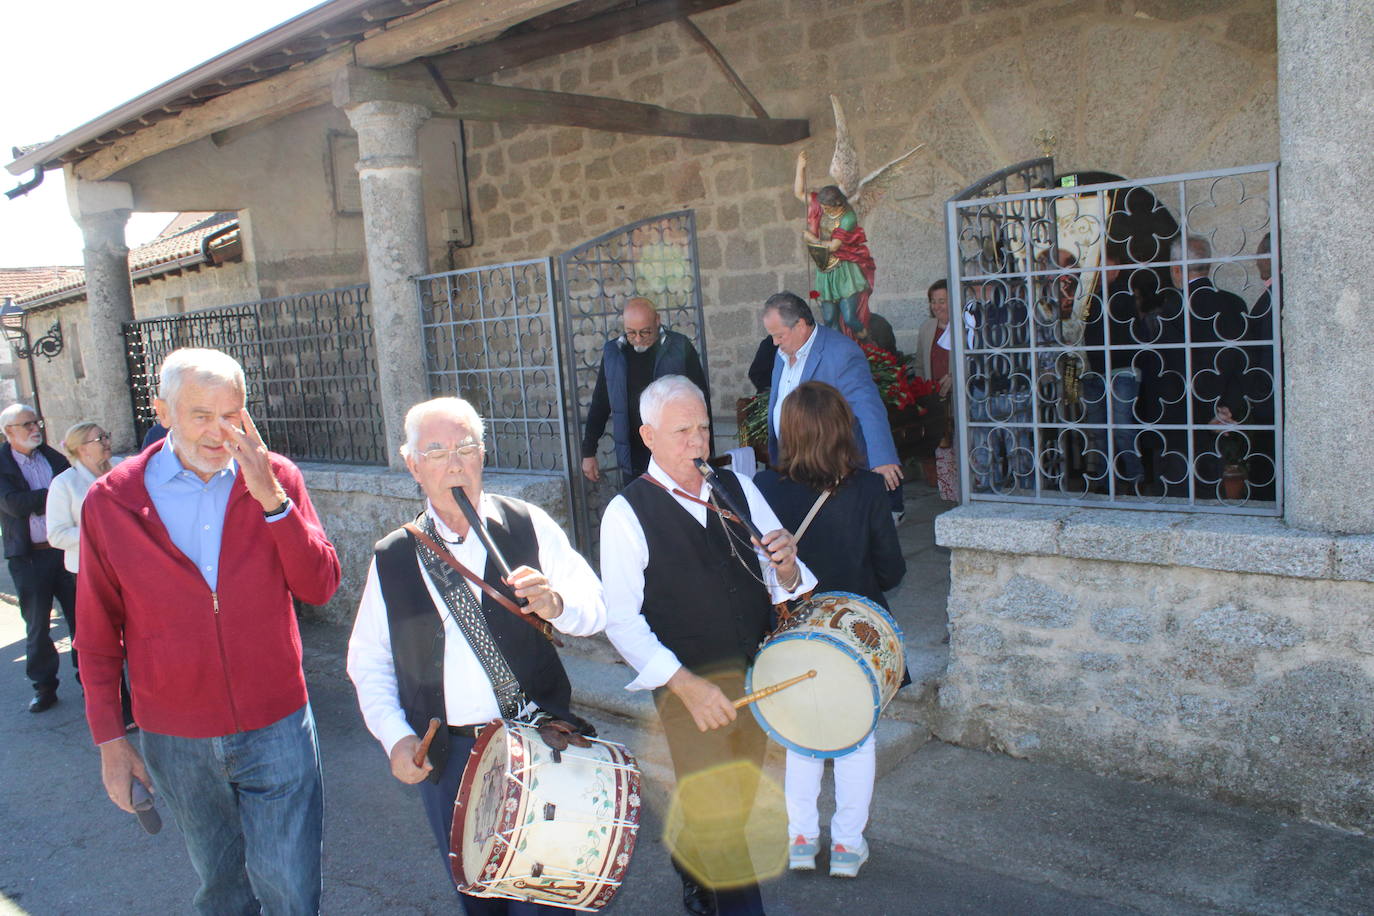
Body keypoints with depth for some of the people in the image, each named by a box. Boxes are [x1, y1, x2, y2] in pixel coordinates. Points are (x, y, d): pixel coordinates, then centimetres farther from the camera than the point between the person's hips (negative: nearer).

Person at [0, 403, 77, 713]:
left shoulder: (54, 457, 7)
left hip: (66, 548, 2)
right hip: (28, 557, -2)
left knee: (80, 617, 7)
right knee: (37, 625, 9)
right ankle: (44, 686, 22)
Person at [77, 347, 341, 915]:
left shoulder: (274, 479, -4)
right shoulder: (110, 501, -5)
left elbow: (320, 588, -12)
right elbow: (98, 634, 3)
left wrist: (272, 498, -22)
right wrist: (109, 739, 4)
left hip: (276, 728, -1)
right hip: (175, 740, 1)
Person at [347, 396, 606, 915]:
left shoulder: (530, 527, -4)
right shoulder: (392, 559, 1)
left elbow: (594, 612, -6)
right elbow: (368, 659, 10)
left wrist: (555, 603, -28)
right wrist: (395, 736, -3)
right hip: (445, 756, 2)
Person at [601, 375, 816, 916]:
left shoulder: (737, 488, 4)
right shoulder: (627, 513, -10)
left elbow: (784, 582, 8)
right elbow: (621, 620, -11)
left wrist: (786, 568, -17)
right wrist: (684, 683, -21)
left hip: (758, 676, 5)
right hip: (690, 684, -5)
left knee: (738, 805, 20)